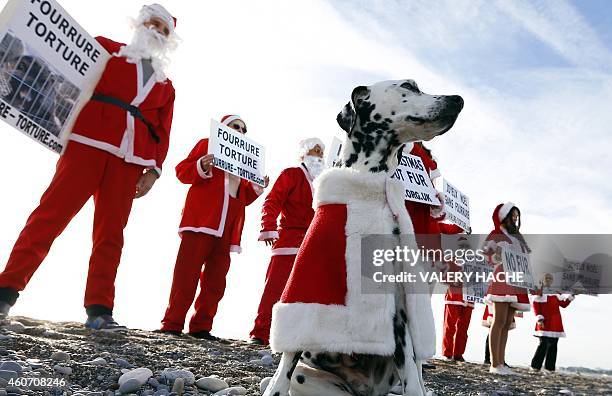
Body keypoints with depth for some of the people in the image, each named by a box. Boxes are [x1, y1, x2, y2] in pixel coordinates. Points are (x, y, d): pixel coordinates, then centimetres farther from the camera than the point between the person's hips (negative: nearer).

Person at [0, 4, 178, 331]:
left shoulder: (166, 87, 23)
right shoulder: (106, 49, 18)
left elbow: (162, 131, 16)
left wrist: (153, 169, 4)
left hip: (129, 160, 2)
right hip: (87, 143, -2)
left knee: (110, 232, -3)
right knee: (52, 212, -10)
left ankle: (99, 310, -2)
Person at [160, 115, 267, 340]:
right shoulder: (207, 144, 13)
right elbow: (182, 171, 3)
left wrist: (257, 188, 7)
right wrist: (202, 168, -16)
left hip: (226, 230, 6)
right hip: (200, 221, -5)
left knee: (216, 281, 3)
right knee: (187, 273, -7)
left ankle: (201, 326, 10)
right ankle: (172, 324, -1)